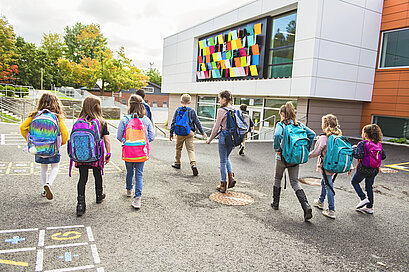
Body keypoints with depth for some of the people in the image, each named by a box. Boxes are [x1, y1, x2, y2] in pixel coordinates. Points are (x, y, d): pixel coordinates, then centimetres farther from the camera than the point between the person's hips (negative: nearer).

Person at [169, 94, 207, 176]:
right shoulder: (192, 111, 1)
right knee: (190, 149, -1)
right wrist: (203, 133, 11)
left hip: (179, 133, 1)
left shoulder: (178, 110, 3)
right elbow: (197, 123, 4)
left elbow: (173, 122, 3)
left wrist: (171, 133, 11)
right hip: (189, 133, -1)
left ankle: (177, 163, 32)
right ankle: (193, 164, -20)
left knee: (178, 148, 19)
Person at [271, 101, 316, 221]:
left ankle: (275, 203, 28)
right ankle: (306, 206, -9)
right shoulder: (299, 124, 6)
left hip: (283, 156, -4)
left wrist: (277, 148, -15)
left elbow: (277, 135, -28)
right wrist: (306, 149, 3)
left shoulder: (281, 124, -9)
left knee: (277, 178, 18)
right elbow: (312, 134, -1)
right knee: (295, 182, 9)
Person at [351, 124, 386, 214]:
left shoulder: (362, 144, -17)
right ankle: (370, 207, 21)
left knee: (354, 182, 16)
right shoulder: (379, 144, 2)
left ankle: (363, 198, 2)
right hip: (374, 170, 6)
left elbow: (359, 155, -25)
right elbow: (383, 156, 4)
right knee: (369, 186, 16)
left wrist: (354, 149, -9)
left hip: (364, 169, -6)